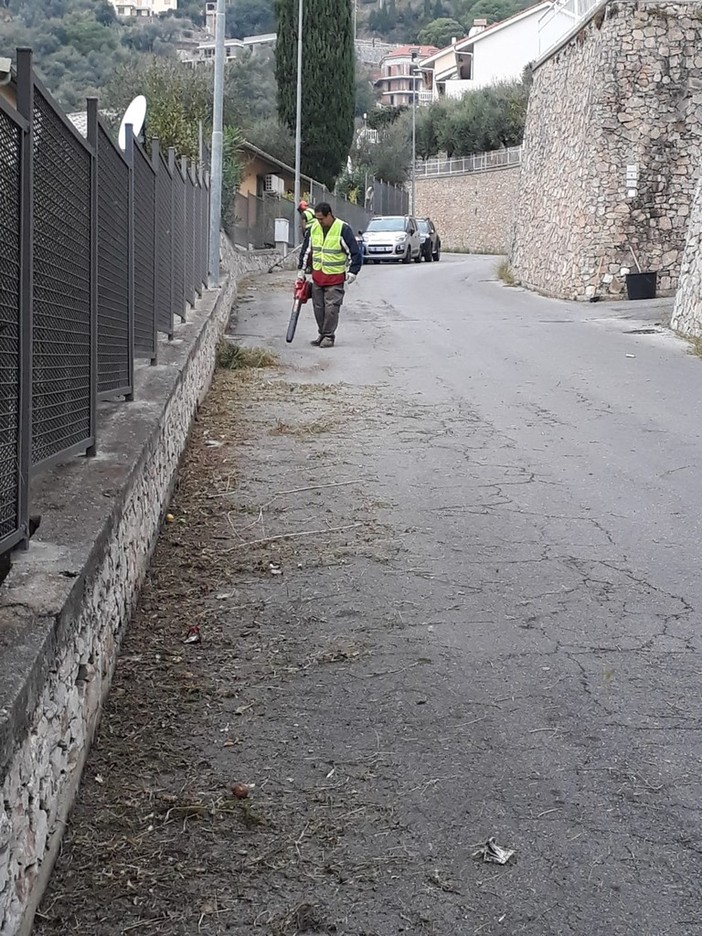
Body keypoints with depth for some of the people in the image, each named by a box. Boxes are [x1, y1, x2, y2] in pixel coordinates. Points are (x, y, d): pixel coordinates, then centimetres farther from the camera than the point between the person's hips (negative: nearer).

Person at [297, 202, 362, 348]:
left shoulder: (343, 229, -12)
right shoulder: (313, 229, 3)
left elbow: (355, 252, -8)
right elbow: (306, 250, 15)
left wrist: (352, 271, -14)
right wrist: (301, 270, 14)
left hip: (335, 277, -5)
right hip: (317, 275, 5)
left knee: (331, 307, -7)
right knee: (318, 307, 9)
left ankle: (329, 336, 2)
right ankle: (322, 334, 22)